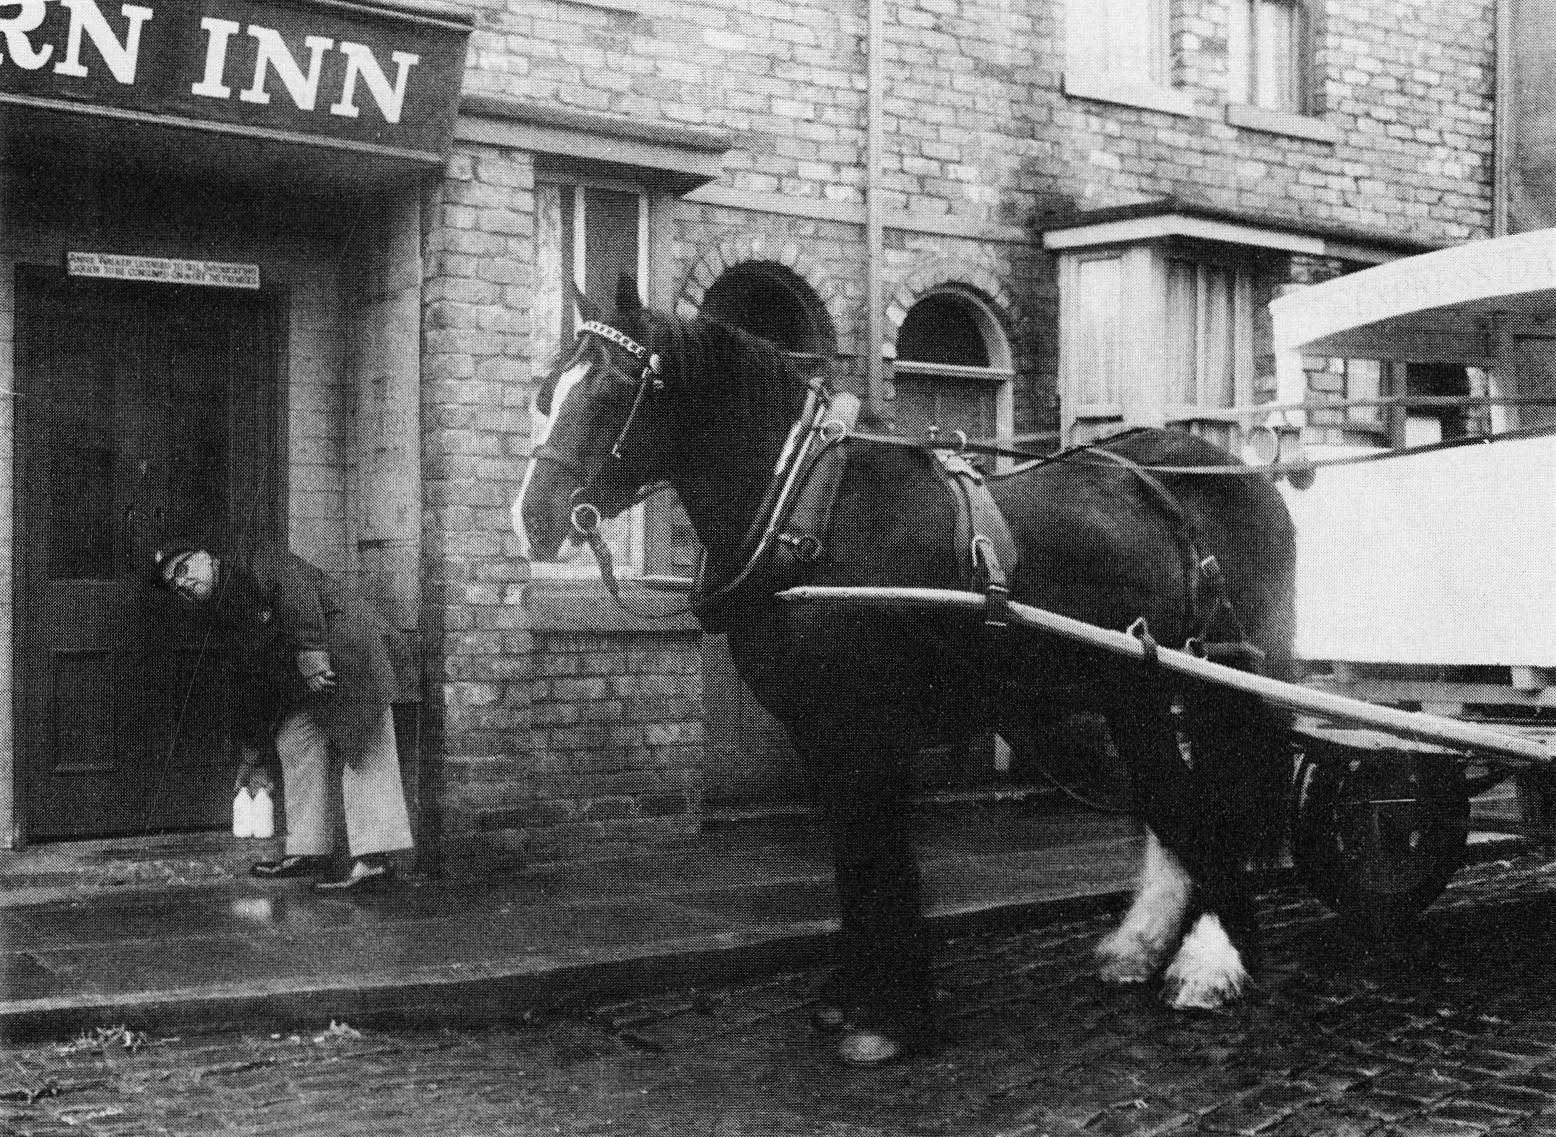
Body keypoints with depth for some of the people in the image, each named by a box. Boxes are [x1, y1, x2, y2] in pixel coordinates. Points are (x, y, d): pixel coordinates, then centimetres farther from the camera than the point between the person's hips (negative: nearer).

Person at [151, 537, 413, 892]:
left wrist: (311, 652, -31)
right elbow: (252, 687, 25)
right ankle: (309, 850, 18)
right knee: (293, 742, 11)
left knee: (364, 755, -11)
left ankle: (376, 860, -15)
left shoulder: (255, 561, -4)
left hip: (345, 646, -10)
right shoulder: (228, 622, 22)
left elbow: (296, 590, -22)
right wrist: (251, 755, 26)